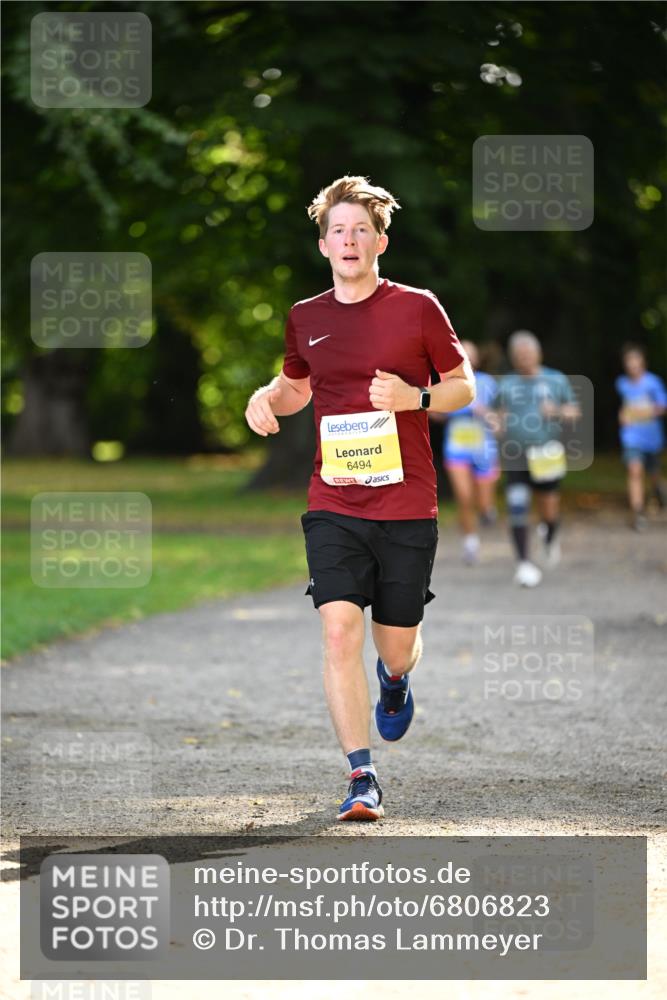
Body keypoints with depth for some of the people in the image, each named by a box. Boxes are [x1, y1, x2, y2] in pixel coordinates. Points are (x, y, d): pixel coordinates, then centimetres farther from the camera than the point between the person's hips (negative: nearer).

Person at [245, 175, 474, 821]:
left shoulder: (417, 307, 0)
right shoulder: (306, 319, 9)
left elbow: (464, 387, 7)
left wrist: (415, 397, -13)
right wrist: (269, 397, 5)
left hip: (407, 507, -1)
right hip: (333, 507, 1)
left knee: (396, 648, 7)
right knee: (339, 631, -16)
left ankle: (395, 681, 47)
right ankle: (362, 777, -14)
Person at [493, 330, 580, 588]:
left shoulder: (556, 381, 5)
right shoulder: (506, 384, 9)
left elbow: (574, 412, 9)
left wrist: (557, 411, -12)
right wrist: (498, 424, -7)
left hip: (546, 458, 0)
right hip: (514, 459, 0)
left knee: (549, 512, 4)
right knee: (517, 510, -13)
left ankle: (549, 535, 40)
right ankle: (523, 563, -6)